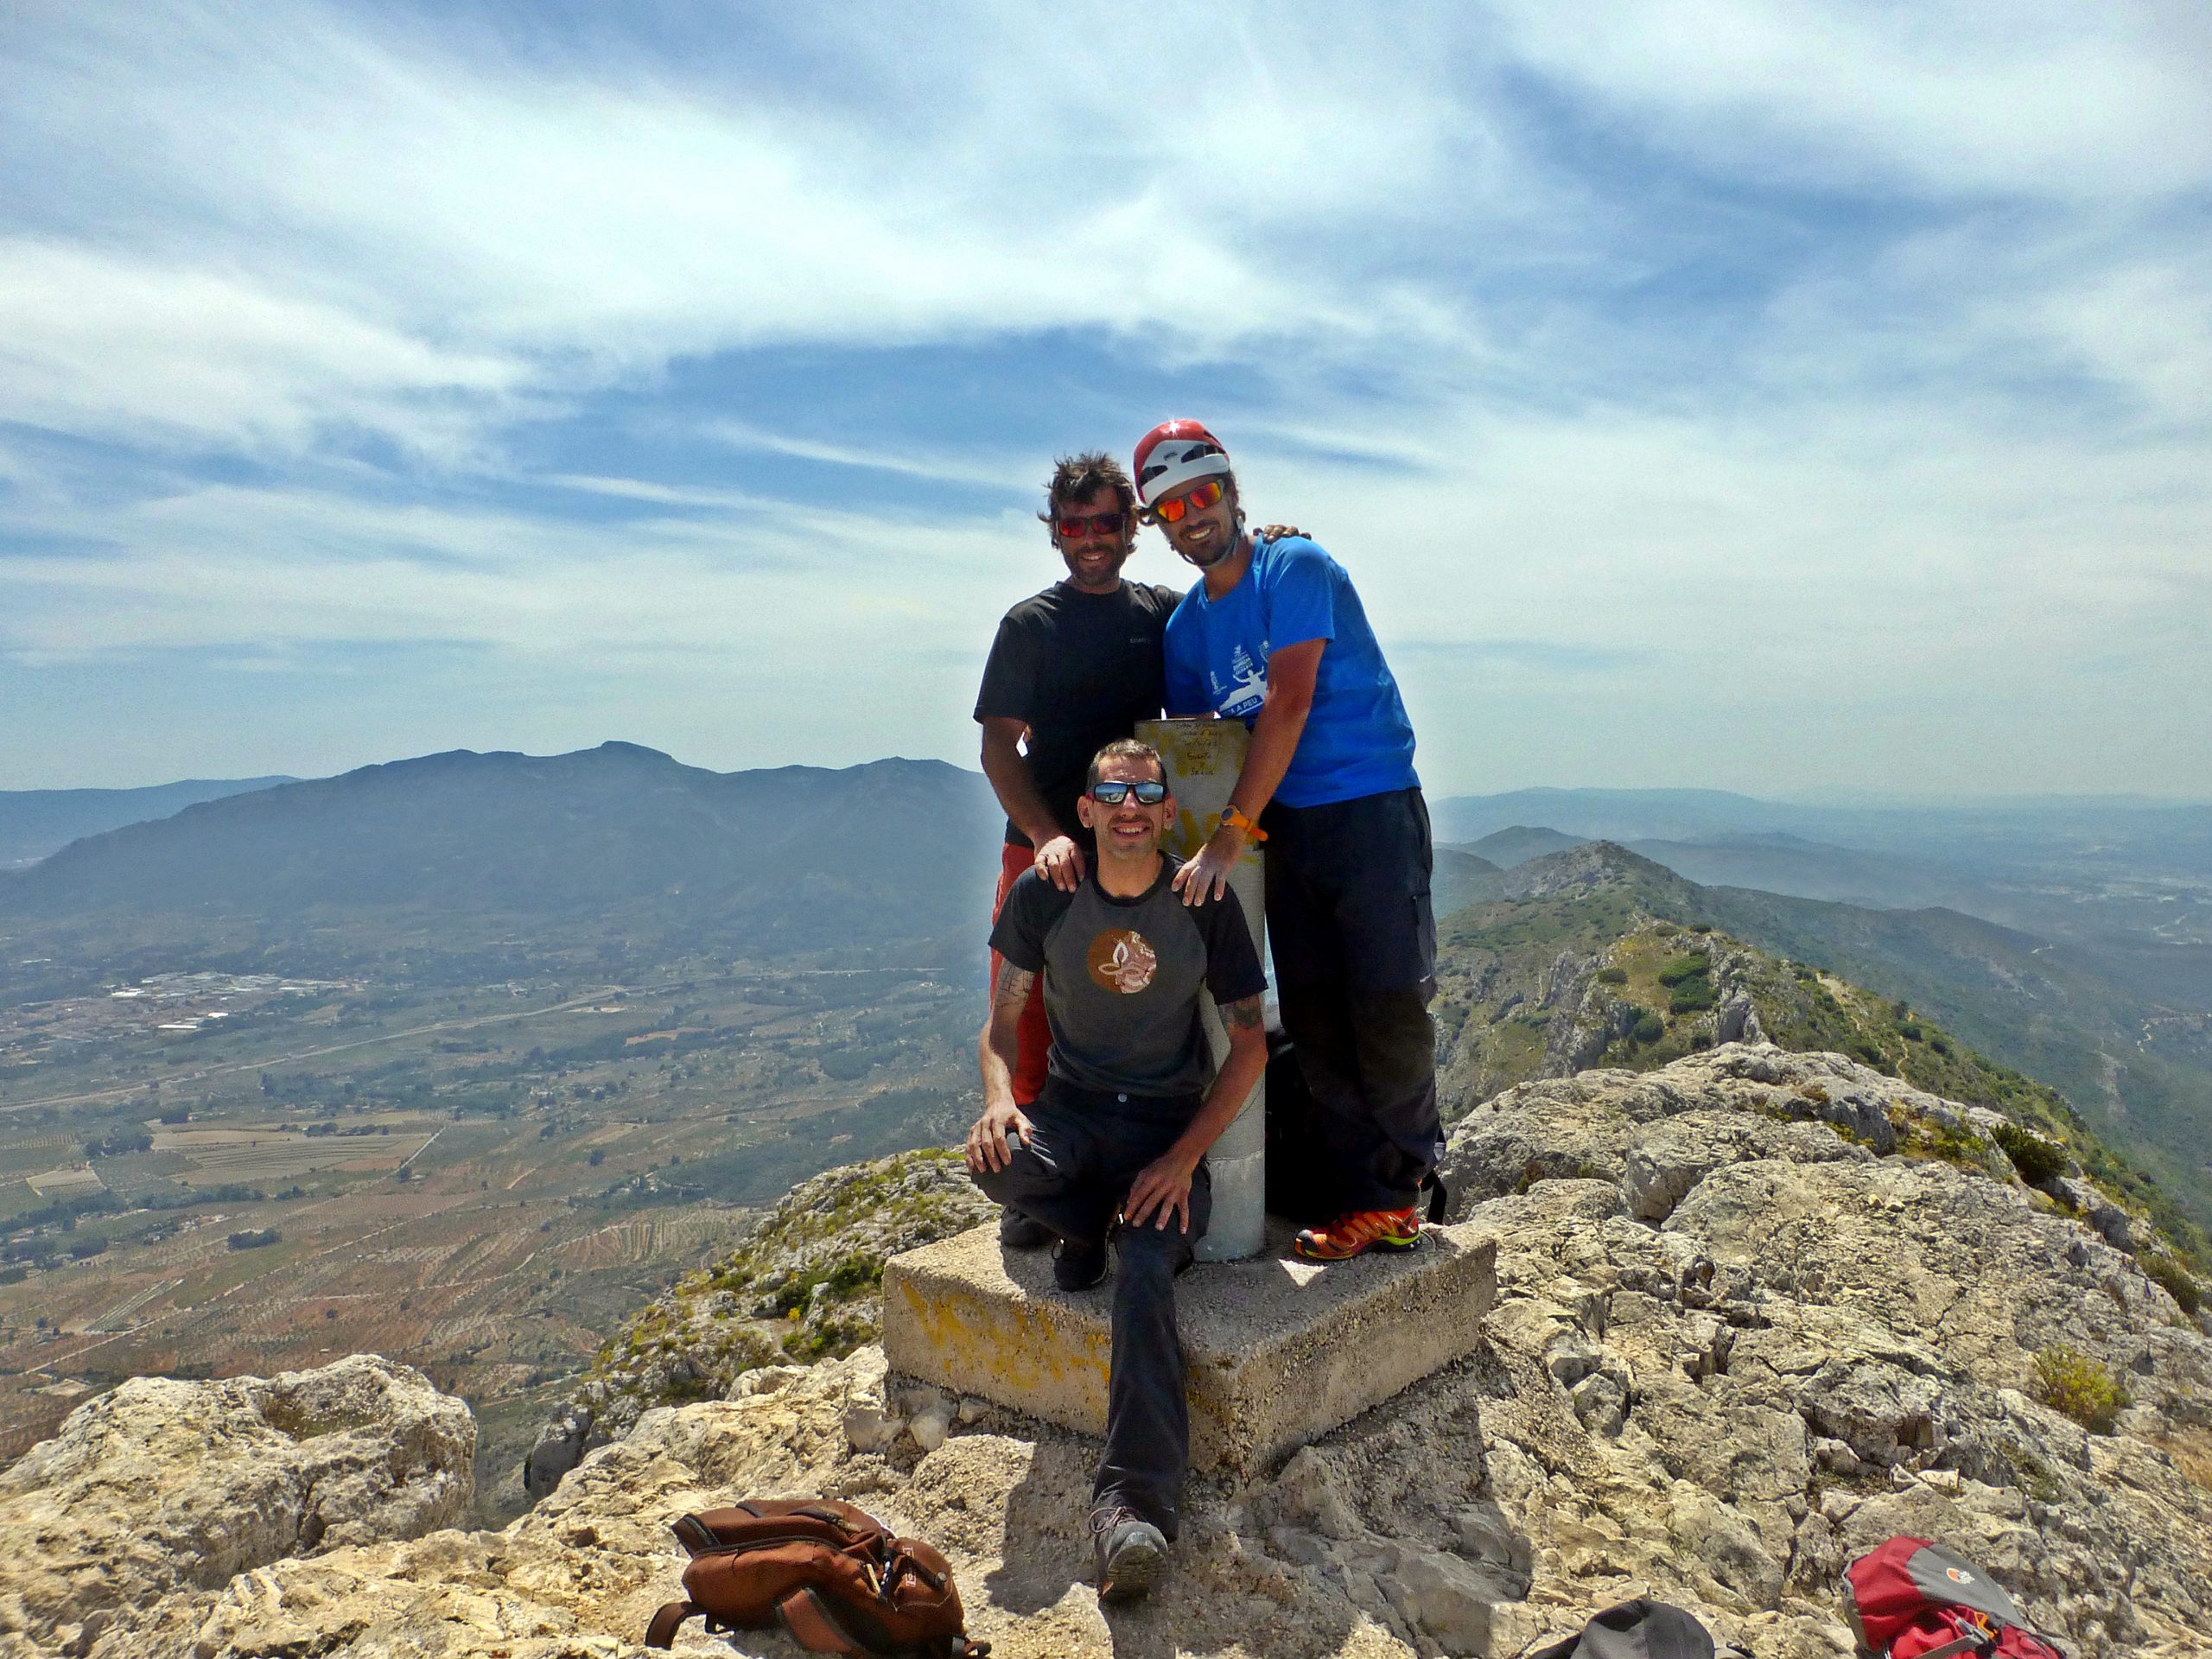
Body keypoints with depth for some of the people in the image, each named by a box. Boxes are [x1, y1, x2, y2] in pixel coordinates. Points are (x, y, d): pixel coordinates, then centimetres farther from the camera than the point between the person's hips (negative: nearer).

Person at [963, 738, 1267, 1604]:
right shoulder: (1044, 896, -3)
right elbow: (1005, 1021, 3)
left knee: (1145, 1273, -29)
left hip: (1169, 1123, -1)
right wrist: (1000, 1098, -21)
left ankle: (1133, 1504, -28)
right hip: (1071, 1110, 2)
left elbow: (1250, 1041, -2)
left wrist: (1184, 1158, -15)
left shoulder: (1205, 906, -6)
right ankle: (1089, 1228, 1)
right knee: (995, 1163, -33)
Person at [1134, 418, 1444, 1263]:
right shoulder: (1185, 625, 12)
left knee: (1390, 1003, -7)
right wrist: (1183, 839, 4)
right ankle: (1368, 1200, 13)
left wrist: (1229, 835, -20)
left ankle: (1404, 1177, 13)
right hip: (1285, 827, 6)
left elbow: (1288, 705, -18)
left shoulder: (1295, 568, -8)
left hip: (1372, 808, -6)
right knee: (1314, 1020, 4)